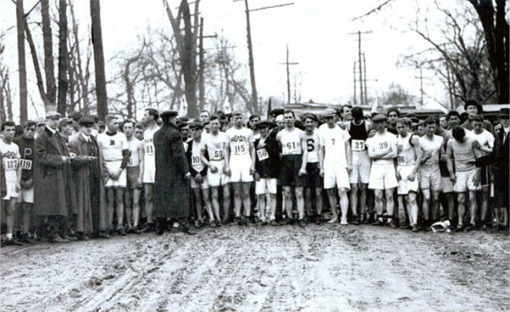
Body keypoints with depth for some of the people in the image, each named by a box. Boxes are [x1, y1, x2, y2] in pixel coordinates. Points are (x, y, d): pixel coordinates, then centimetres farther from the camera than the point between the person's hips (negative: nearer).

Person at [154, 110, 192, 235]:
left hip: (161, 173, 7)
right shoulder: (174, 134, -13)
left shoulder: (157, 134, 11)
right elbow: (179, 154, -17)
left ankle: (160, 227, 12)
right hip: (175, 173, -7)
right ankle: (182, 221, -11)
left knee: (161, 198, 9)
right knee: (179, 196, -4)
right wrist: (185, 171, -14)